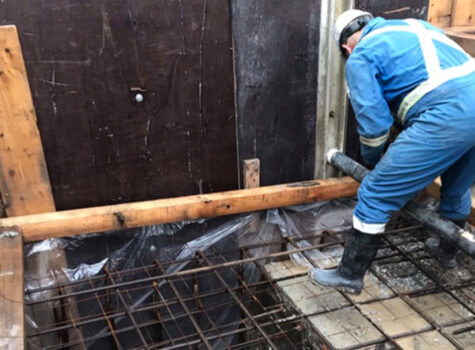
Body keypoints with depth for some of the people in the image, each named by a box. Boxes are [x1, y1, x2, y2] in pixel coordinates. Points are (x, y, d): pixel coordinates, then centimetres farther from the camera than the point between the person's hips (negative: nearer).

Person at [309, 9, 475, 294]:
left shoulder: (360, 56, 6)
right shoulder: (414, 25, 29)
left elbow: (373, 123, 0)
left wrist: (373, 161, 22)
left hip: (446, 117, -8)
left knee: (376, 195, 3)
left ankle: (350, 275, 14)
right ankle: (447, 251, 53)